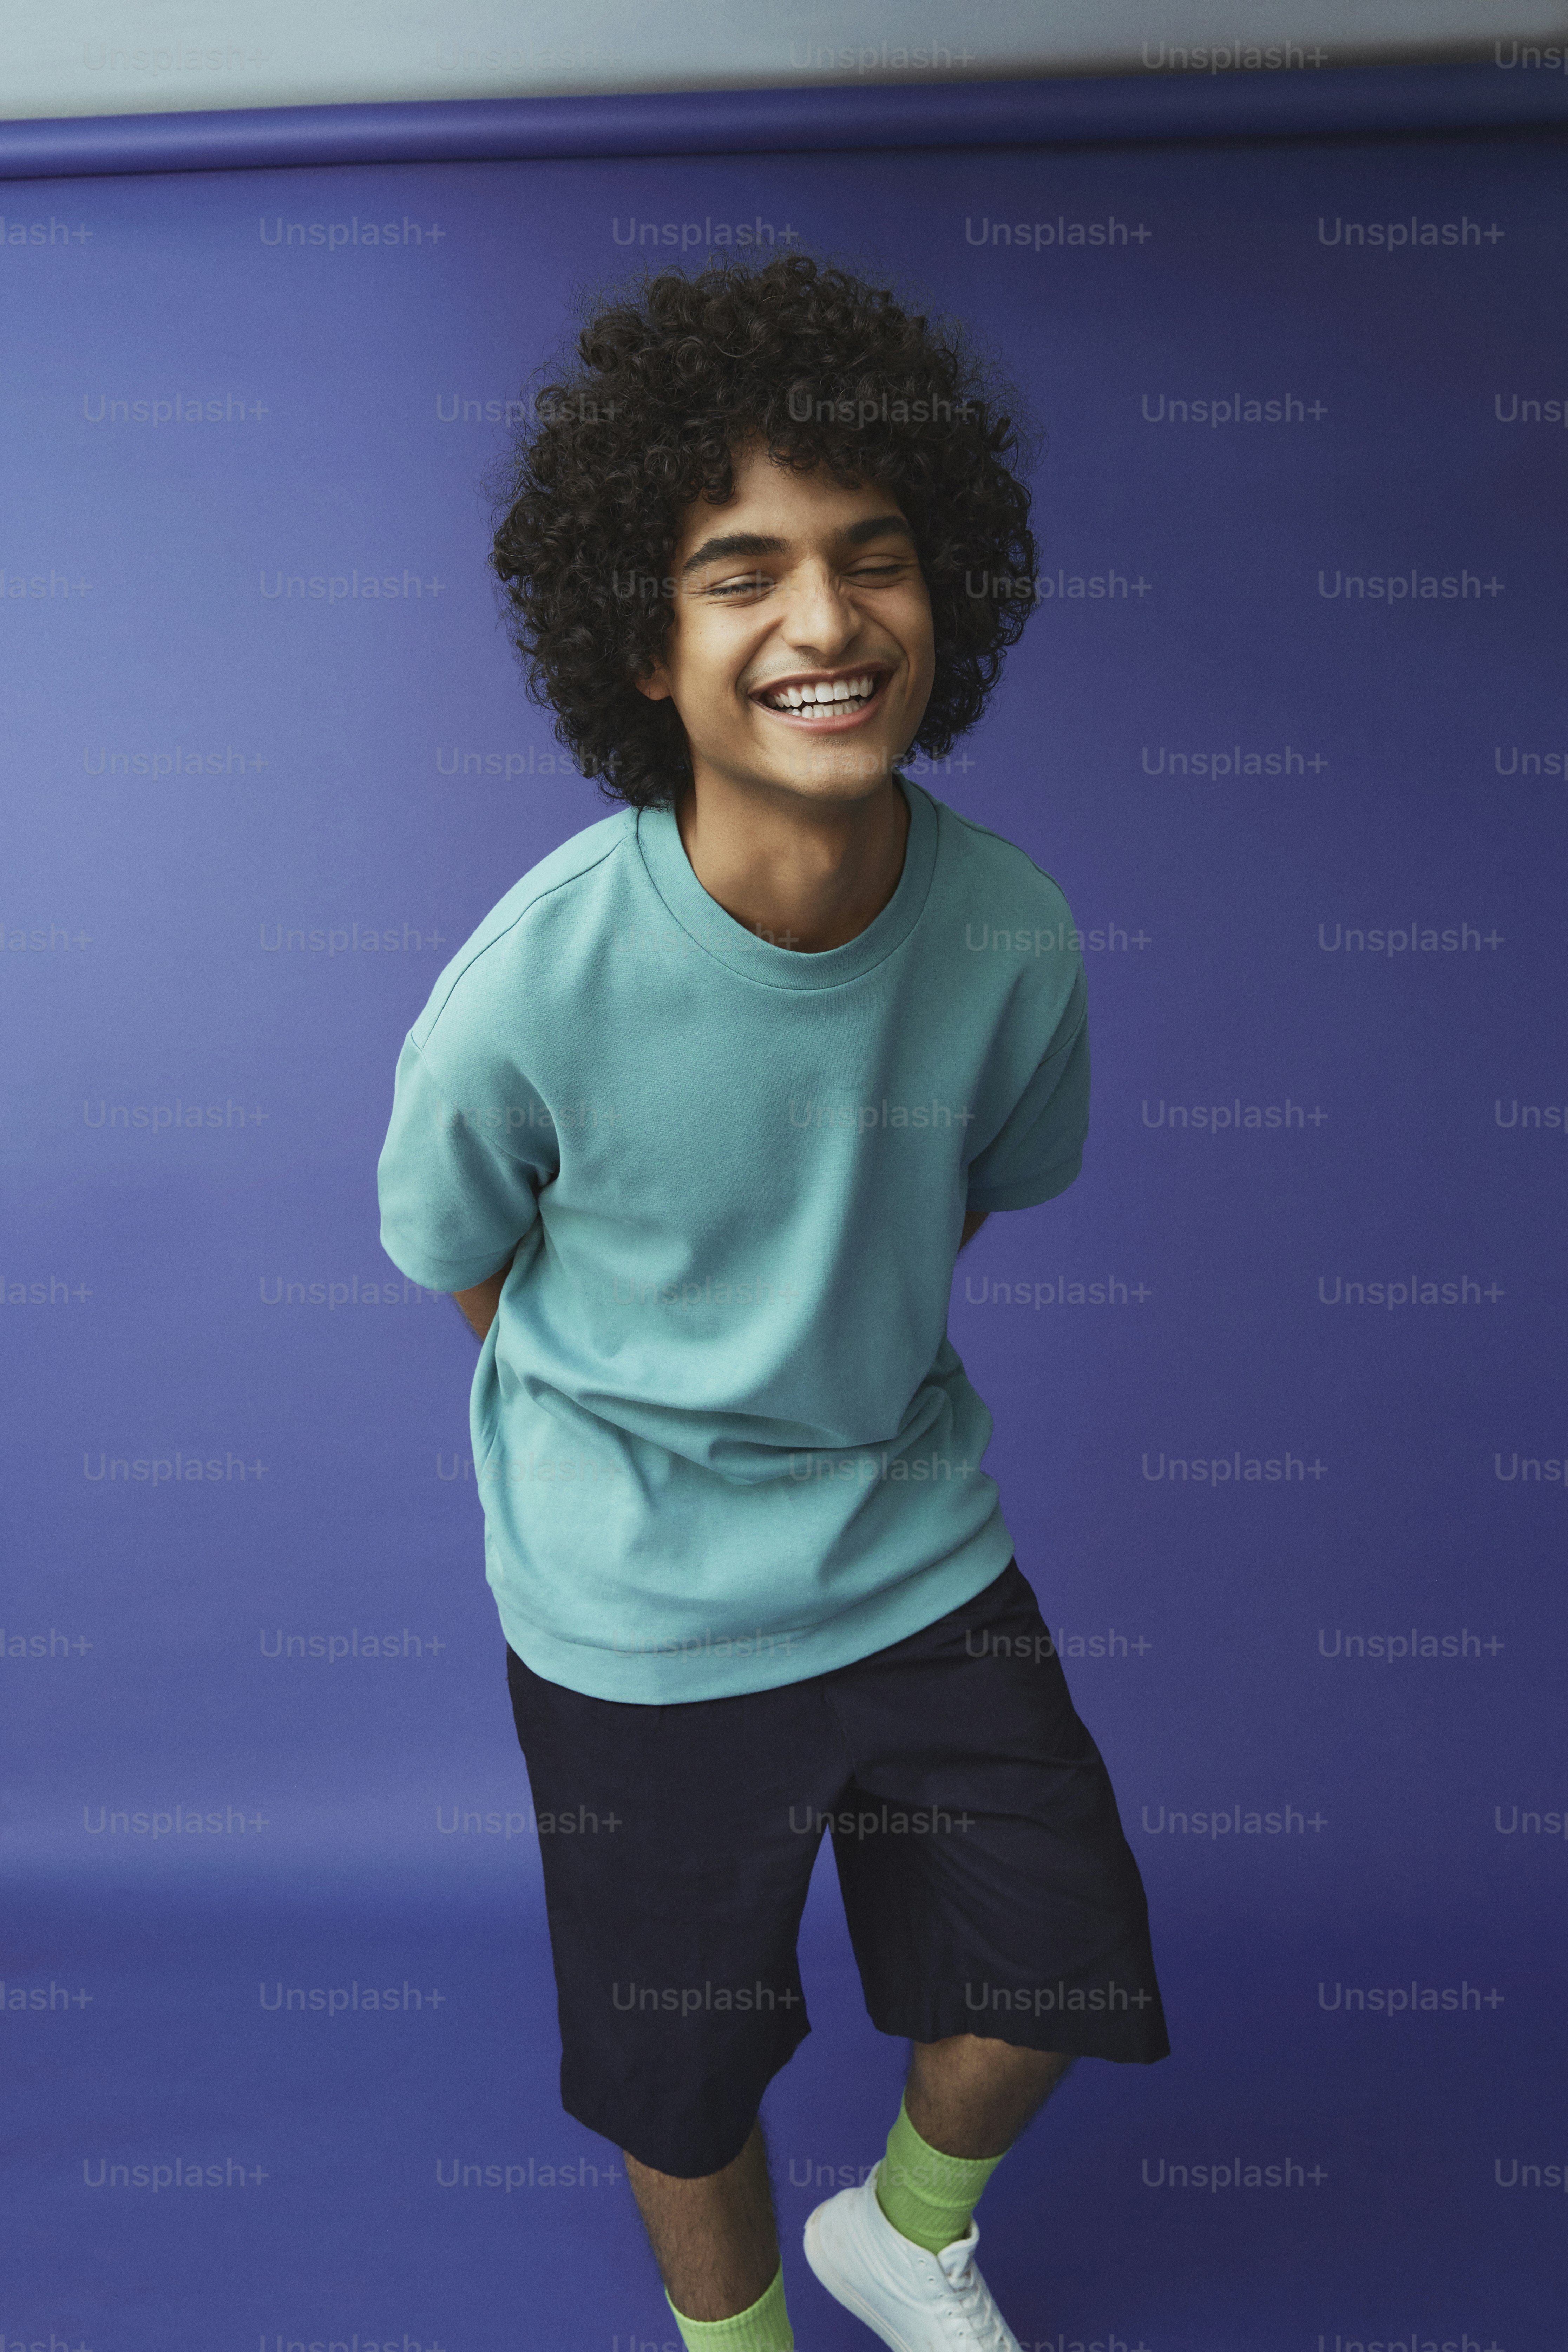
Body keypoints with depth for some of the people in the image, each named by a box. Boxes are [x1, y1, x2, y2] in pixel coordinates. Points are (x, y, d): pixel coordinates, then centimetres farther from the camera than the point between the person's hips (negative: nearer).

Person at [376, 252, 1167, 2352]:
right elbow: (460, 1259, -8)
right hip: (640, 1614, -2)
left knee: (1056, 1975, 19)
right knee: (687, 2065, 19)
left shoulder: (1015, 939, -18)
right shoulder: (535, 990, -28)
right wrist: (647, 1438, 4)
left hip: (922, 1544, 3)